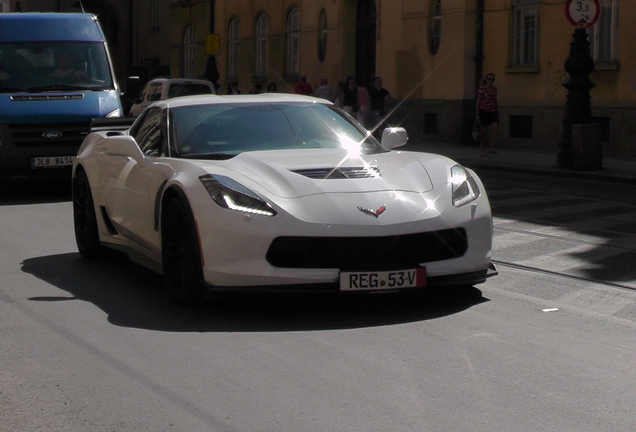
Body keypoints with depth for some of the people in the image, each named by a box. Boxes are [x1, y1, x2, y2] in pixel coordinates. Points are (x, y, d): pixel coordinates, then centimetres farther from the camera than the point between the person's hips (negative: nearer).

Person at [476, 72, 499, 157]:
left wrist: (497, 111, 19)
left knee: (496, 129, -15)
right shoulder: (482, 89, -6)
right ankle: (483, 150, 13)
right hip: (484, 111, -4)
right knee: (483, 131, 2)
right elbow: (478, 102, -5)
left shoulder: (494, 89, 9)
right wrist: (477, 114, -9)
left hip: (493, 112, 4)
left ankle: (492, 147, -6)